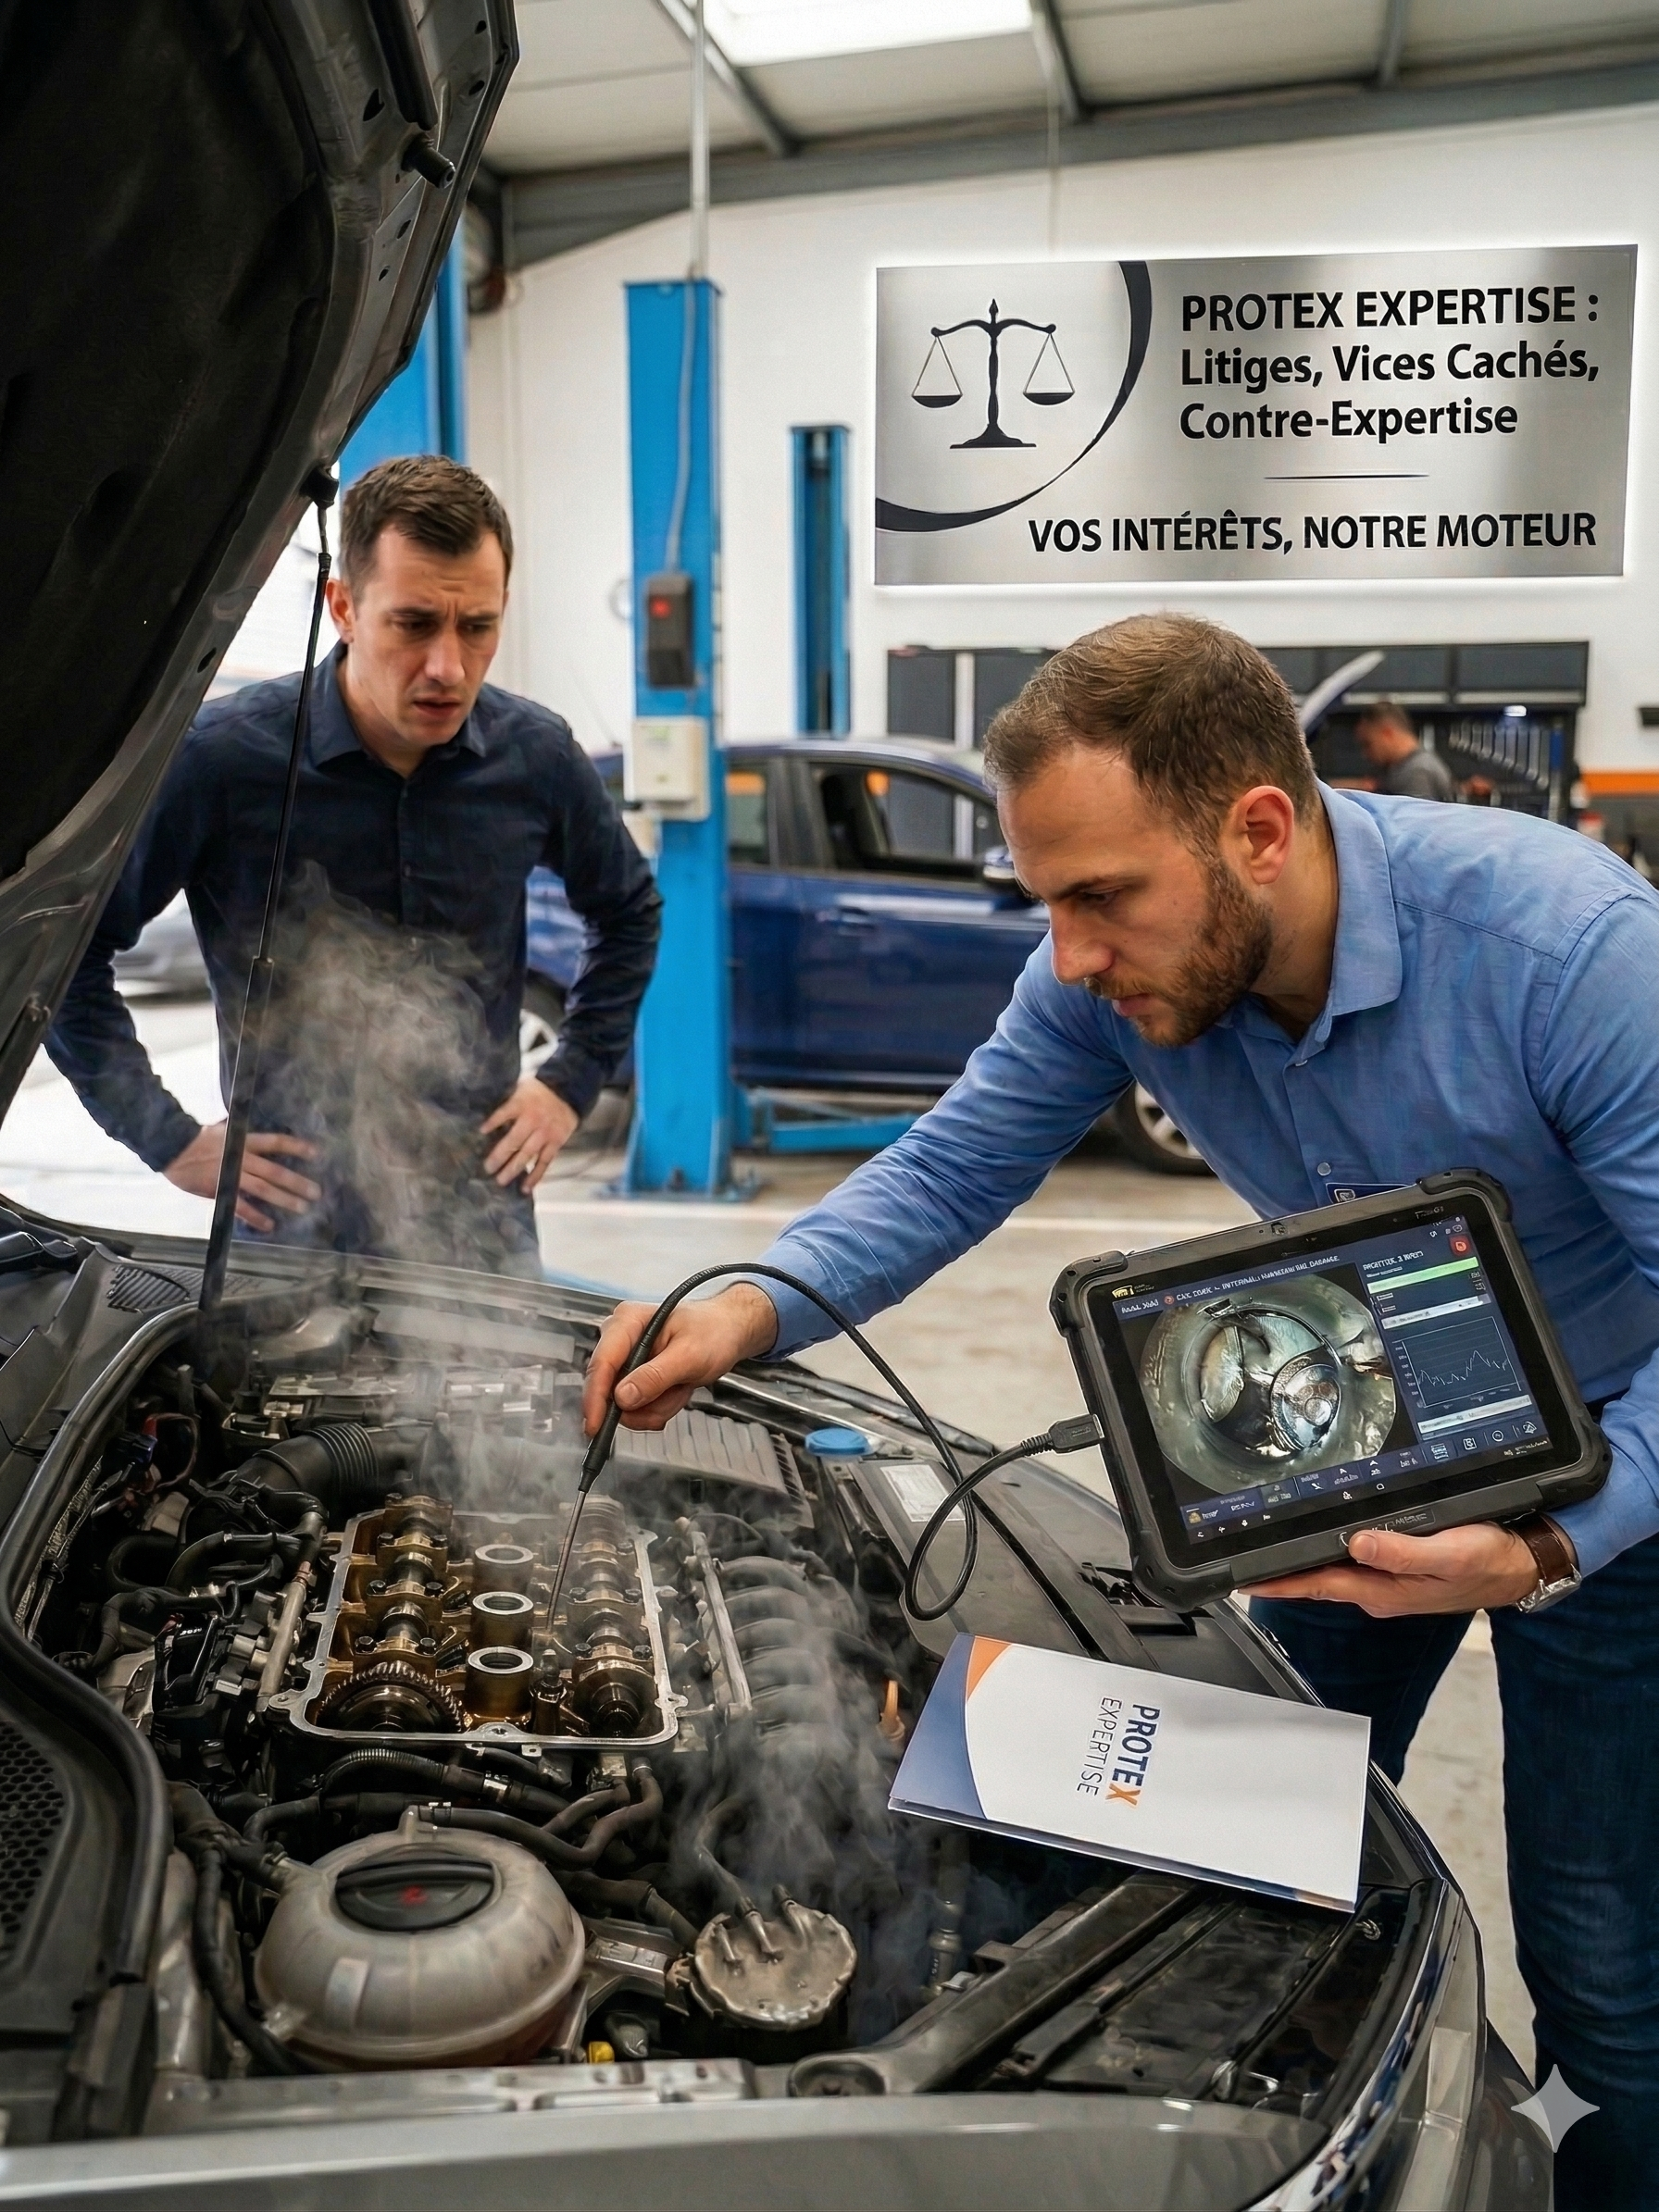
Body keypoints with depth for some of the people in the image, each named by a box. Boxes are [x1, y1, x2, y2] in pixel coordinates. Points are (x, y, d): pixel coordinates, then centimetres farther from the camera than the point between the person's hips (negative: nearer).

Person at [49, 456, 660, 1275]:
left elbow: (629, 910, 15)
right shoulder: (221, 757, -14)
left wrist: (570, 1081, 8)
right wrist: (165, 1136, -8)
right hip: (289, 1221, -2)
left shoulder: (536, 756, -3)